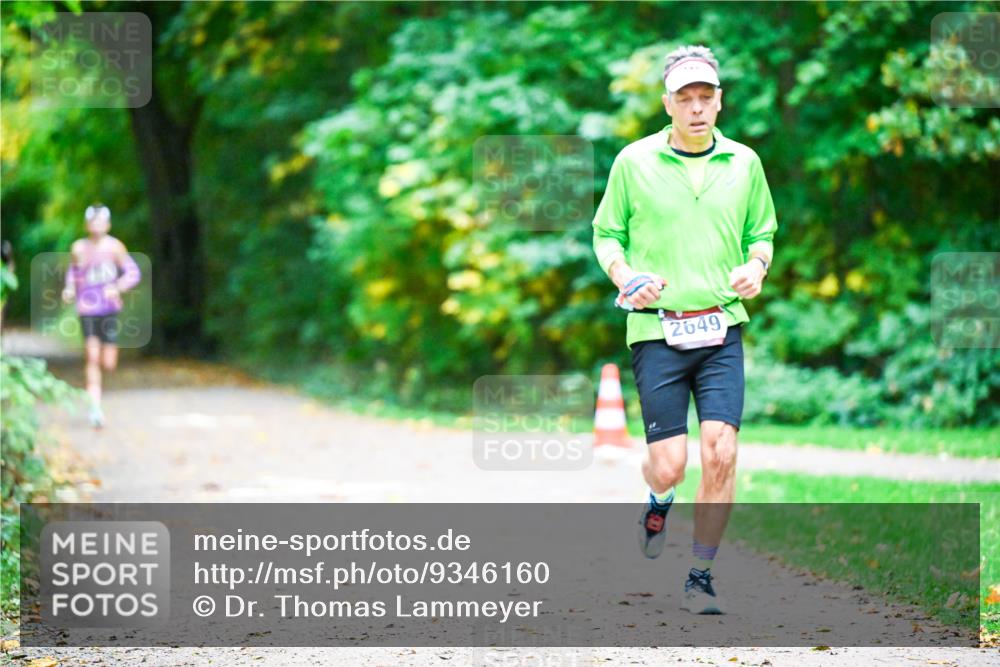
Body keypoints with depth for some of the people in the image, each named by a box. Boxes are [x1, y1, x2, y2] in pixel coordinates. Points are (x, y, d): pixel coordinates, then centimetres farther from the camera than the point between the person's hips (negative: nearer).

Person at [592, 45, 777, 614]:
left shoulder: (744, 162, 7)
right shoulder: (634, 161, 1)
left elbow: (763, 231, 19)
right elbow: (606, 233, 9)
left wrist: (756, 267, -2)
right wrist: (626, 278, -10)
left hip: (722, 330, 2)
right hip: (657, 329, -2)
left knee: (721, 453, -11)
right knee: (670, 465, -5)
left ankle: (701, 578, 4)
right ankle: (658, 500, 34)